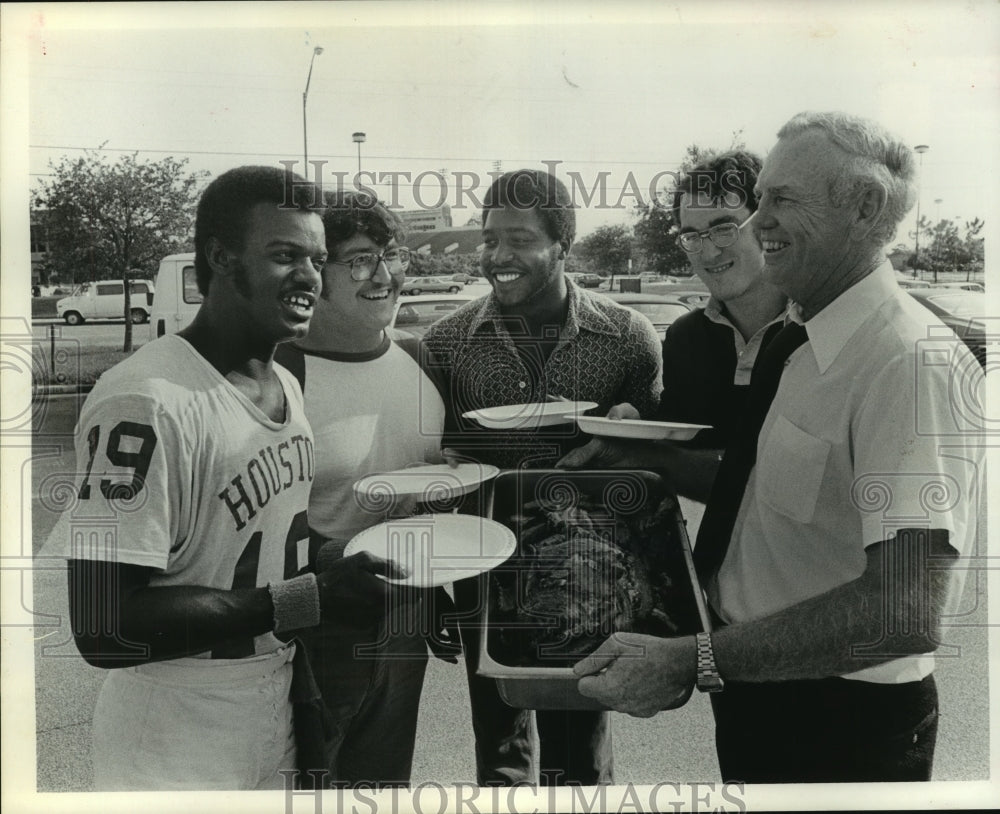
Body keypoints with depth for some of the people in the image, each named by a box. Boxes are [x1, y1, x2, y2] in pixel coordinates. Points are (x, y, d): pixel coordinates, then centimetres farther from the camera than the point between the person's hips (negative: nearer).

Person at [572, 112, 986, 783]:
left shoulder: (914, 361, -24)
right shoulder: (799, 343, 4)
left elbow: (906, 611, -31)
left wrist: (691, 662, -31)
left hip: (843, 725, -7)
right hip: (751, 688, 8)